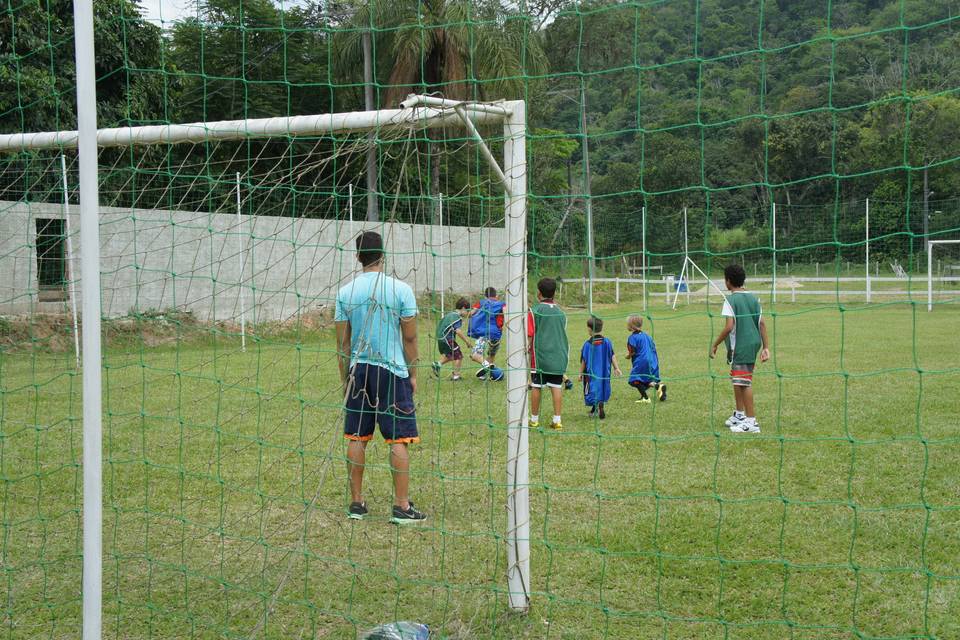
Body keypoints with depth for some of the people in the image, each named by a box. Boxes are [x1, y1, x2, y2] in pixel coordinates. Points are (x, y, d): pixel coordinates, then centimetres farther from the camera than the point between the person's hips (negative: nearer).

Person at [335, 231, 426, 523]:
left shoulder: (346, 292, 1)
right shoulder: (400, 289, -6)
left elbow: (342, 342, 4)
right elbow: (409, 337, -3)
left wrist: (345, 378, 14)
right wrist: (413, 374, 8)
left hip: (358, 370, 3)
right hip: (393, 371, -3)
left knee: (357, 439, 9)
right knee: (398, 439, 1)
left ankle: (356, 502, 16)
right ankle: (401, 506, 3)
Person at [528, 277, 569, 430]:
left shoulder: (535, 311, -6)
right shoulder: (560, 312, 8)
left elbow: (530, 335, -7)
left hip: (539, 356, -3)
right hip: (558, 356, 4)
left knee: (536, 387, 6)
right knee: (557, 387, 4)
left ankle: (534, 419, 13)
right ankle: (557, 420, 2)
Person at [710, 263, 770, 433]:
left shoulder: (731, 300, -12)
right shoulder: (753, 298, 11)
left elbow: (729, 327, -18)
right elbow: (762, 324, 9)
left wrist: (715, 345, -10)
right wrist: (765, 347, 12)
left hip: (740, 346, -8)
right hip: (754, 343, 9)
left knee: (744, 382, -5)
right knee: (737, 380, 21)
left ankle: (751, 422, -3)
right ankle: (739, 415, 32)